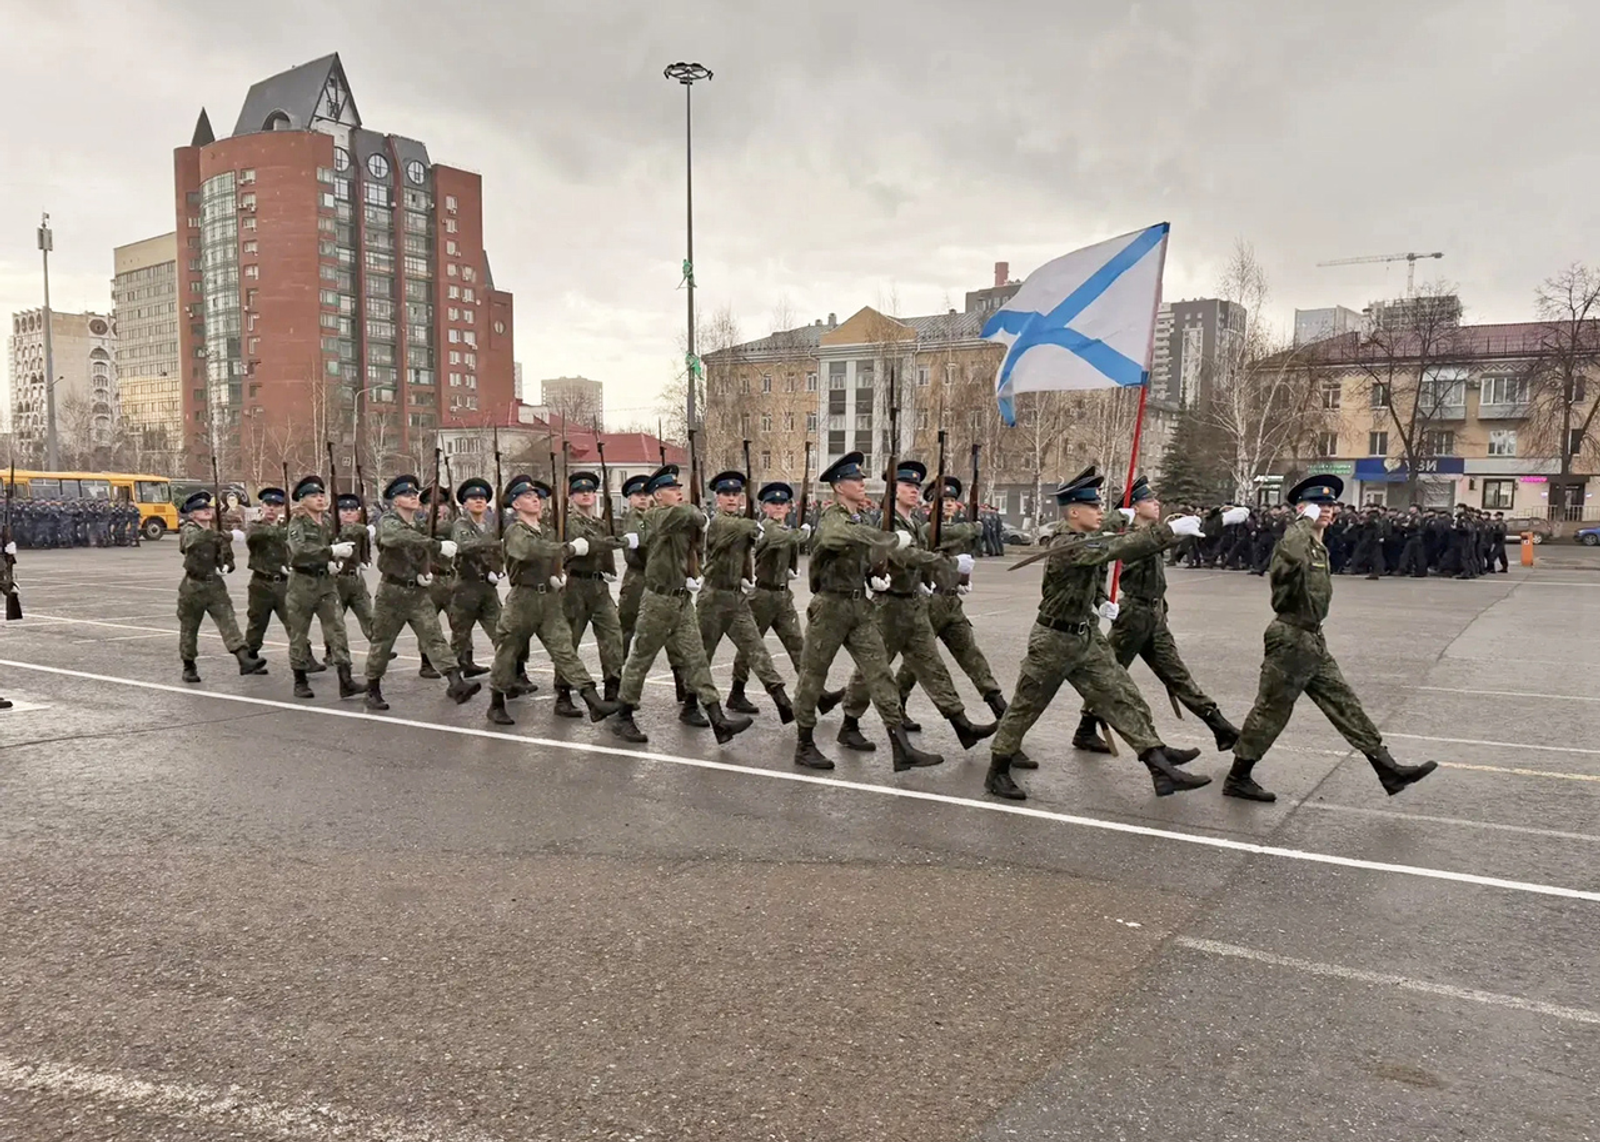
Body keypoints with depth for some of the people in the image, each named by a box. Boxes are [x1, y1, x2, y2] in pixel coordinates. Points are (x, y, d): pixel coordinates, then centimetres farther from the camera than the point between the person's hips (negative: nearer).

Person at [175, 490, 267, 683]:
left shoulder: (217, 534, 13)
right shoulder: (188, 530, -5)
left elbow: (226, 556, 20)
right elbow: (200, 538, -28)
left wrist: (225, 566, -5)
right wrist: (229, 536, -35)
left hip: (215, 585, 4)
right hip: (193, 586, -3)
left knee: (228, 621, -12)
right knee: (189, 627, 7)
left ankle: (244, 660, -25)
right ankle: (188, 667, 21)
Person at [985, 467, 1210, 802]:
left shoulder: (1092, 541, 5)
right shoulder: (1066, 547, -25)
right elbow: (1118, 549, -35)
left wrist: (1171, 530, -13)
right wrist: (1170, 530, -37)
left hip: (1087, 637, 8)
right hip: (1054, 641, -8)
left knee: (1123, 698, 1)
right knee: (1025, 708, 6)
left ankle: (1161, 768, 1)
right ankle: (997, 772, 20)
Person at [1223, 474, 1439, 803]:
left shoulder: (1319, 547, 14)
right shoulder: (1296, 539, -16)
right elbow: (1293, 558, -43)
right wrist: (1306, 520, -29)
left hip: (1312, 640, 9)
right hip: (1291, 639, -9)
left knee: (1344, 703, 9)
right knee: (1271, 710, 0)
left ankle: (1389, 770, 13)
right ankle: (1237, 779, 11)